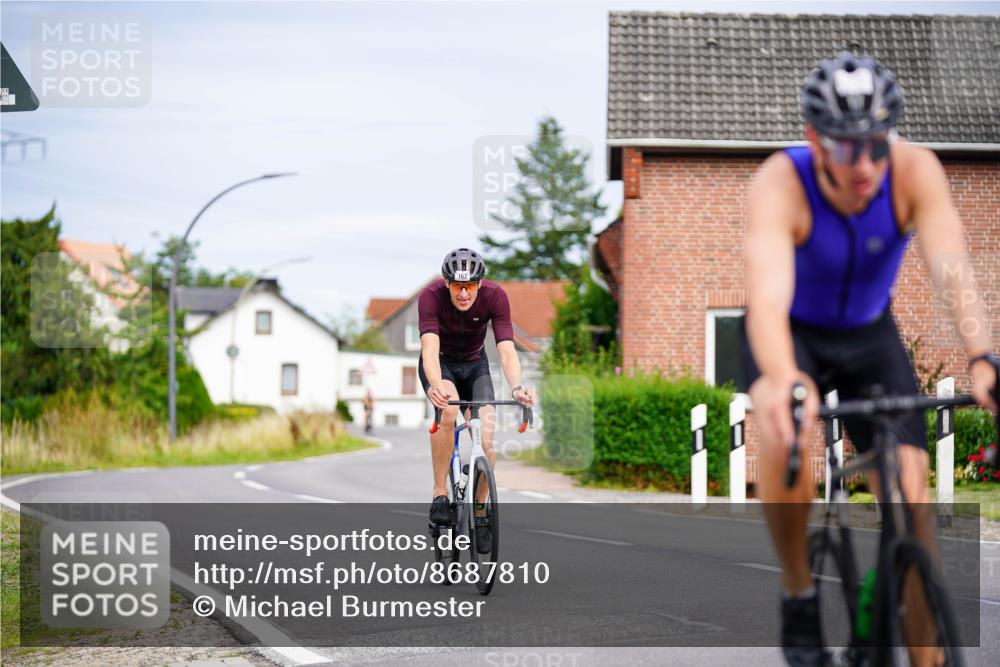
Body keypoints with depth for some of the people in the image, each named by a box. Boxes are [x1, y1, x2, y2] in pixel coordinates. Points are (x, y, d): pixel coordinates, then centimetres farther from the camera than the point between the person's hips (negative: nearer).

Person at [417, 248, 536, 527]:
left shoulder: (494, 296, -27)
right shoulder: (431, 296, -32)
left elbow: (506, 349, -35)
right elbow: (430, 349, -43)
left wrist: (516, 387, -54)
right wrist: (435, 386, -63)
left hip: (474, 364, 2)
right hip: (440, 363, -2)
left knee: (487, 438, -16)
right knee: (448, 409, -34)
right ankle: (440, 494, -22)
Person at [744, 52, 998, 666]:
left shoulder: (915, 171, -27)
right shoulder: (780, 186, -33)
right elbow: (767, 293, -48)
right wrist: (781, 380, -67)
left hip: (870, 334, 2)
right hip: (793, 334, -2)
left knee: (910, 490, -12)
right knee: (784, 439, -33)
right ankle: (799, 594, -10)